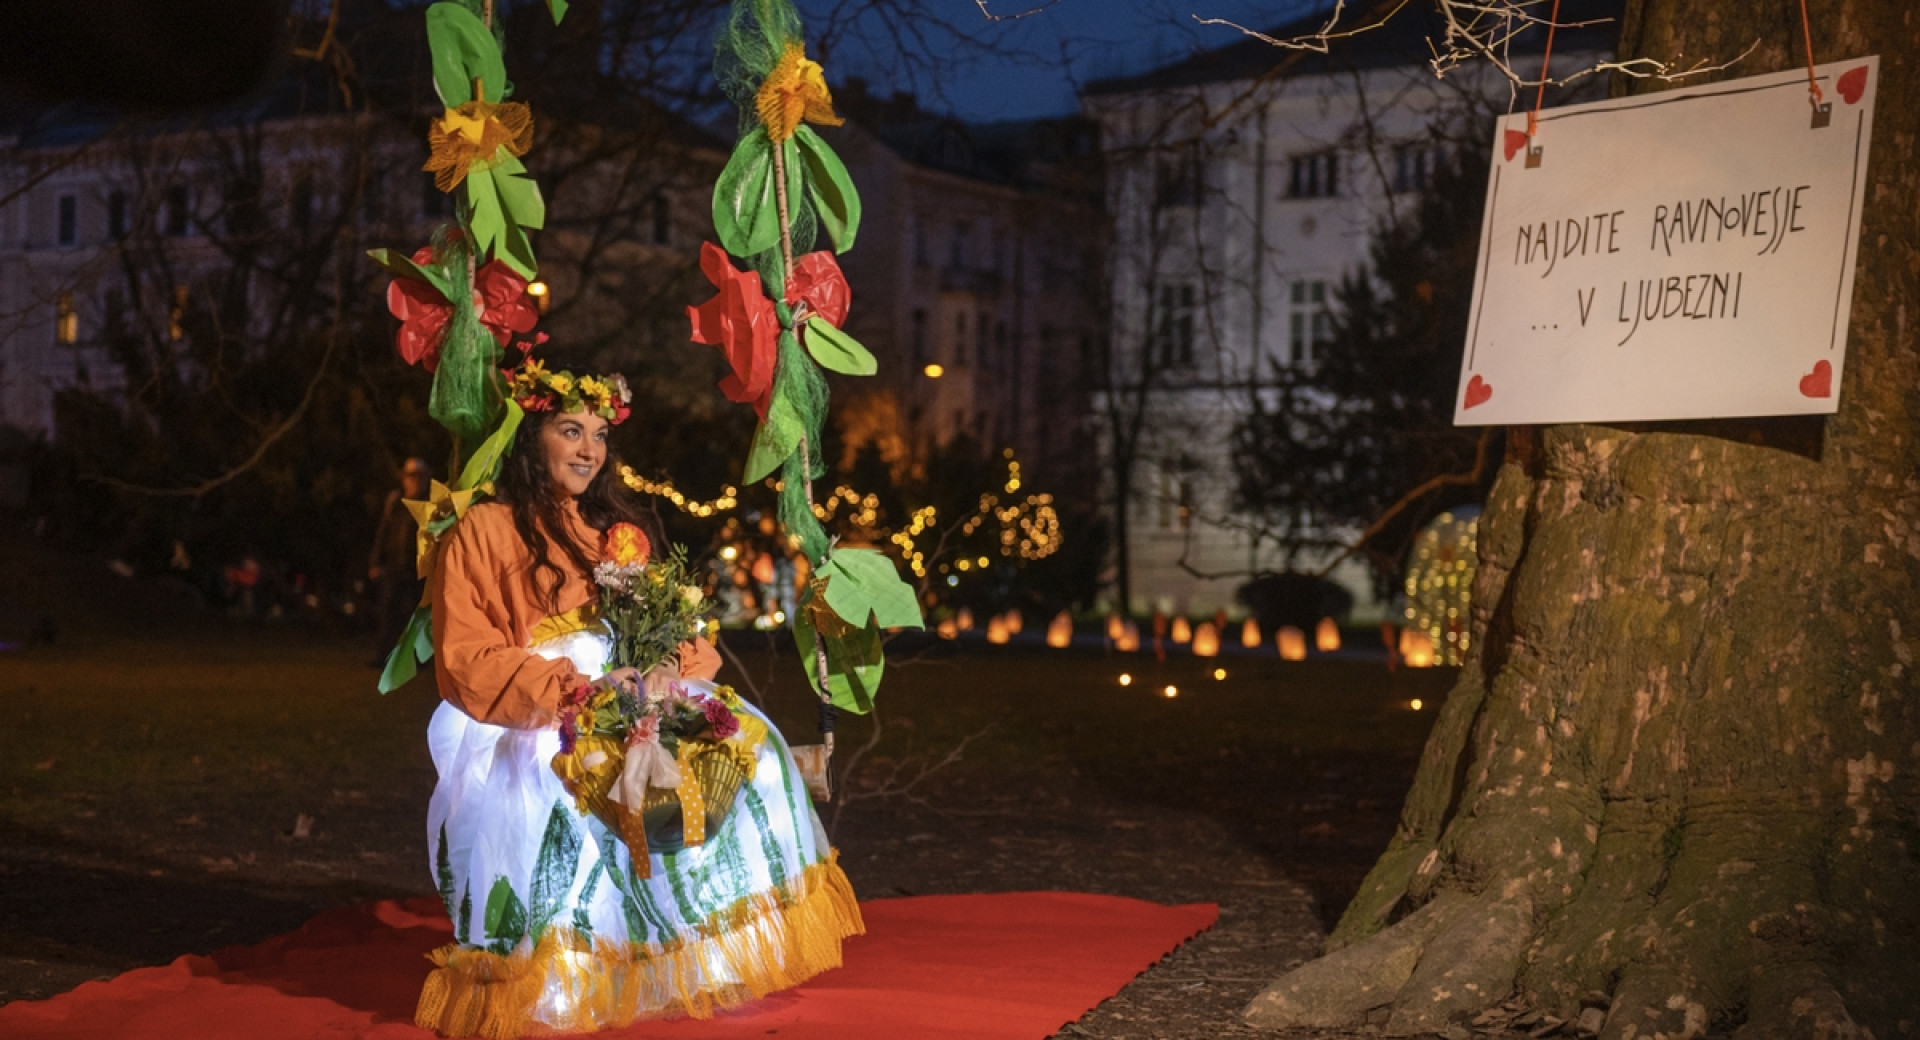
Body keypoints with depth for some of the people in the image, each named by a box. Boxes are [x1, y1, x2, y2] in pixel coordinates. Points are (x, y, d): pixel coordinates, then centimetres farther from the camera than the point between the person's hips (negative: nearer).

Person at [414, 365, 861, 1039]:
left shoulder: (614, 533, 21)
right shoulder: (482, 533, 2)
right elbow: (466, 662, -7)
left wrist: (671, 664, -11)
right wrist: (573, 686, -19)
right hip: (519, 727, -5)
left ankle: (728, 957, -17)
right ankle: (562, 978, -25)